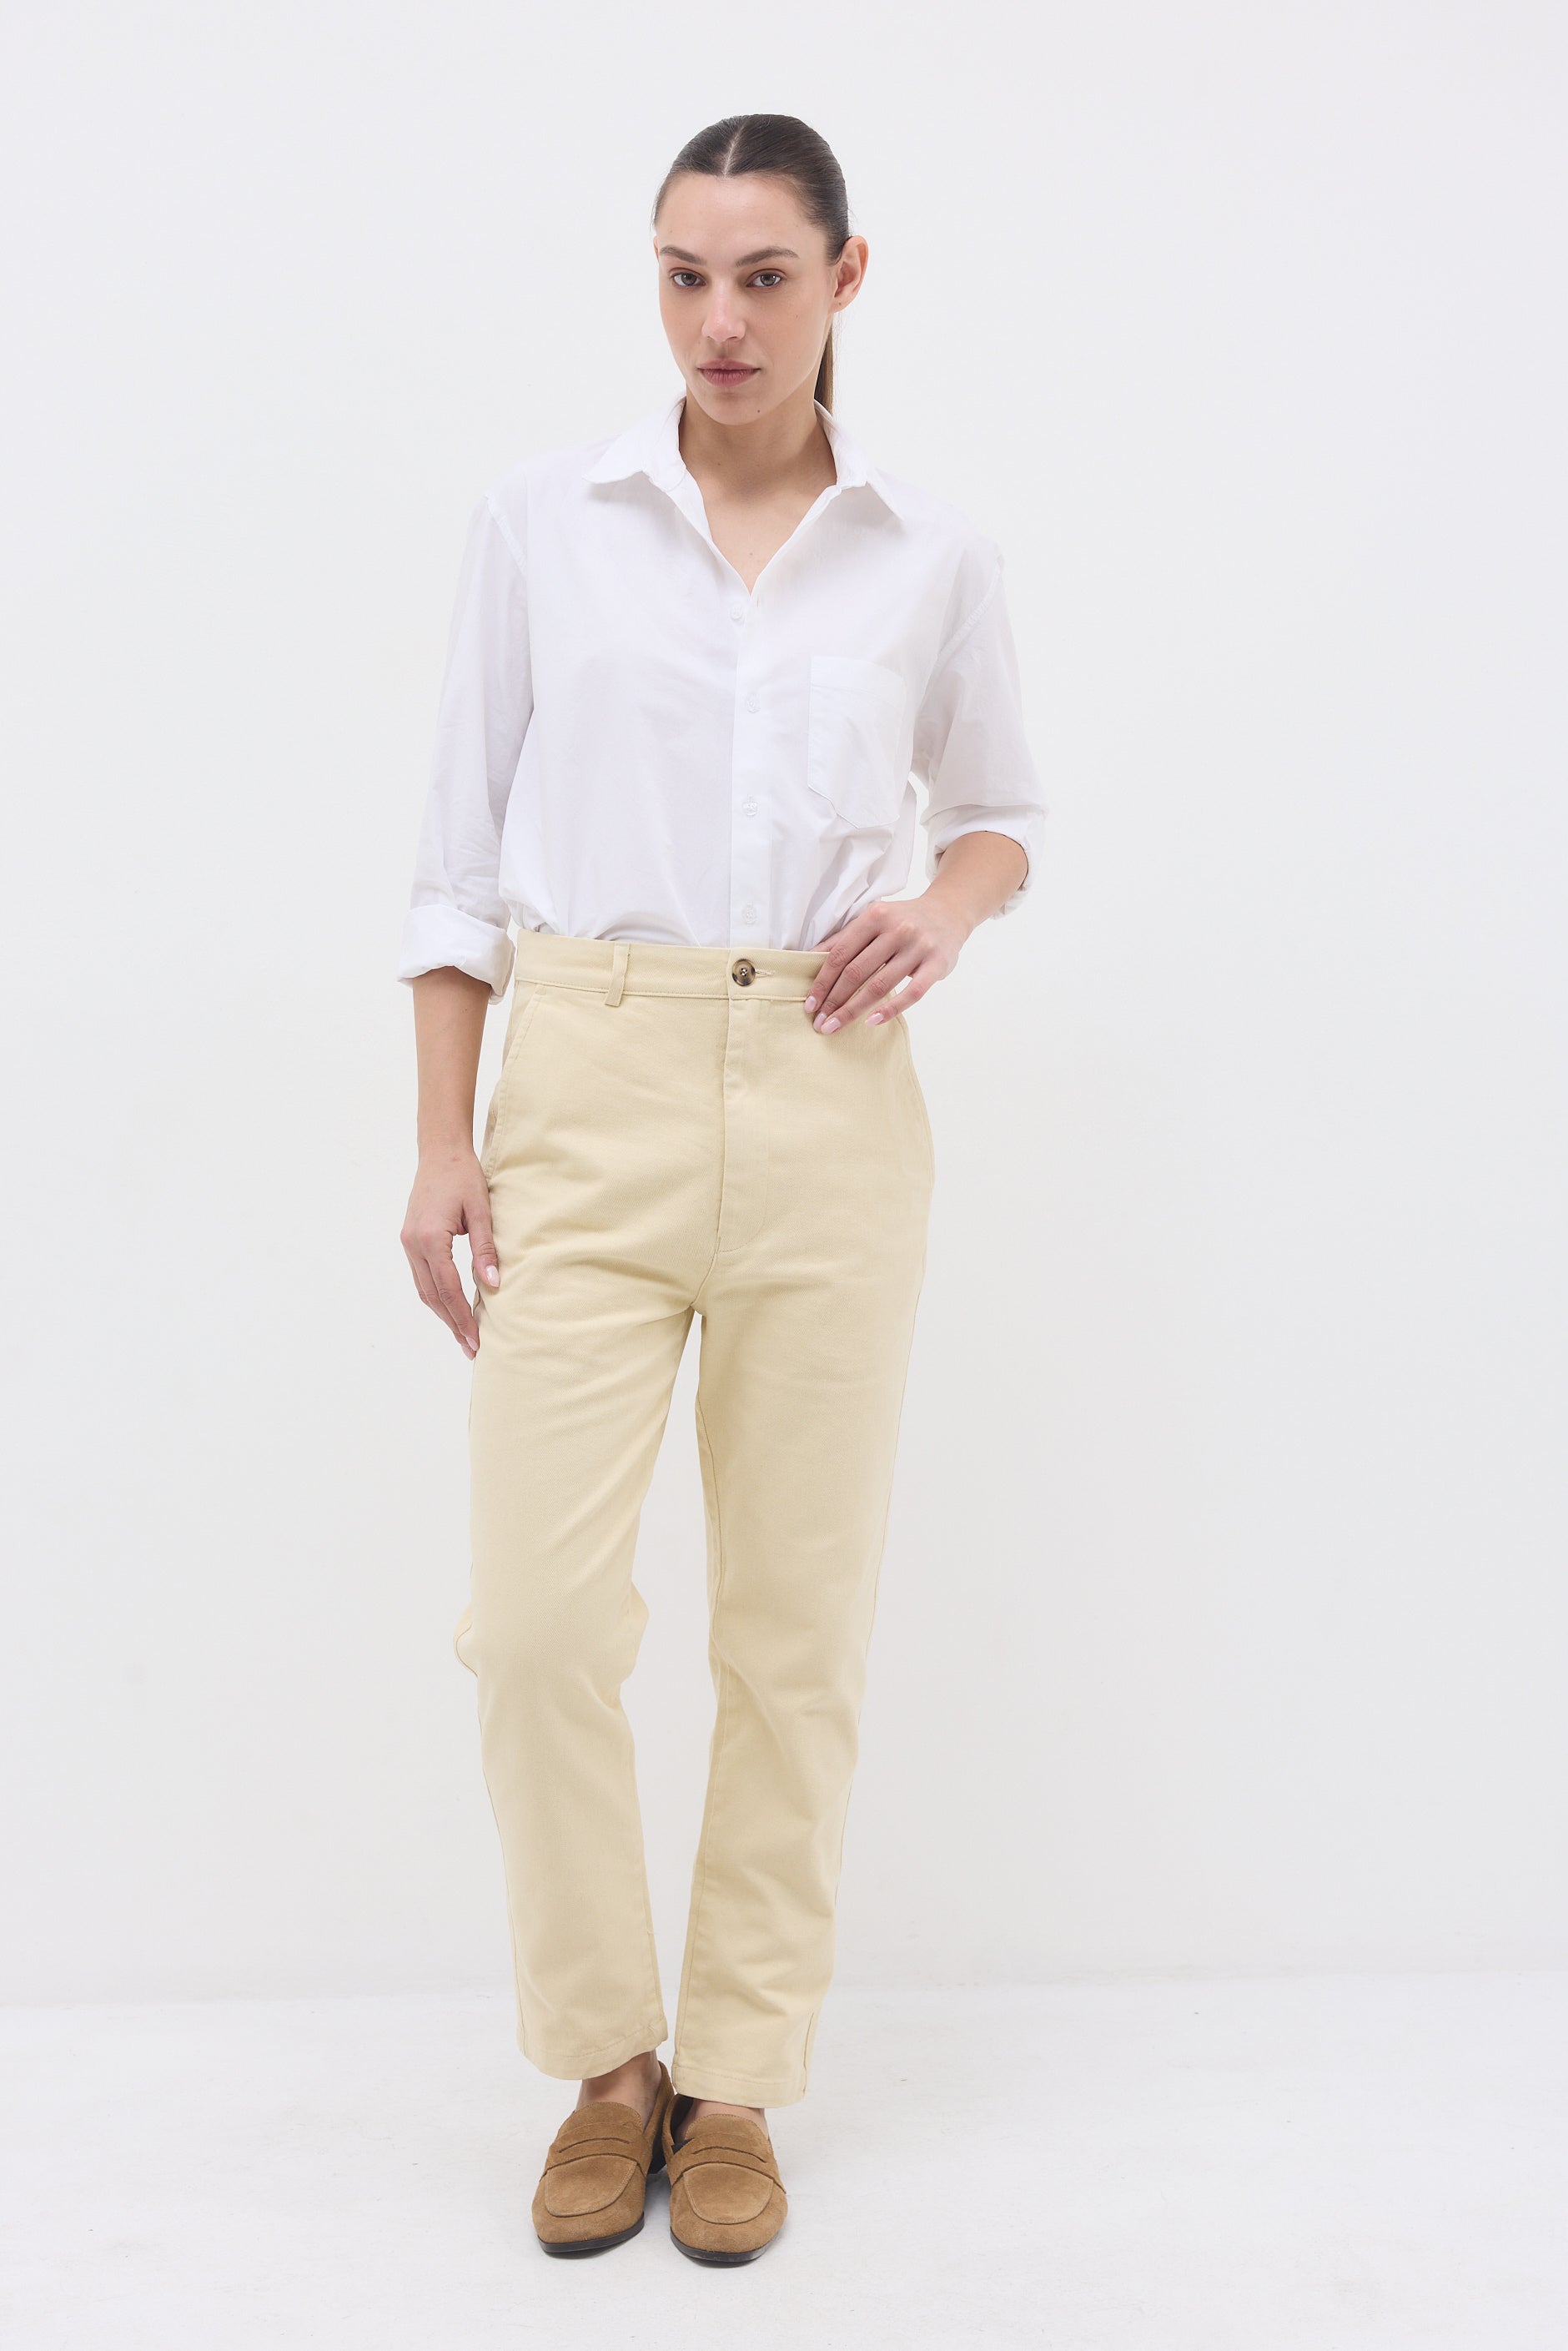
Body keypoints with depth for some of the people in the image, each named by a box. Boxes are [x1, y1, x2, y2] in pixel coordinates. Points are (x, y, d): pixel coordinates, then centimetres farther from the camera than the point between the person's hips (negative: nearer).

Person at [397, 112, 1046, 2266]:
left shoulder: (935, 556, 6)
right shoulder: (540, 523, 4)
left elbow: (1002, 807, 18)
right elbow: (465, 848, 6)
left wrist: (946, 905, -6)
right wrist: (444, 1147, 0)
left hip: (828, 1102, 1)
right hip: (590, 1095, 0)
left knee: (798, 1622, 5)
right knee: (539, 1618, -6)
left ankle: (738, 2083, 24)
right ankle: (606, 2063, 19)